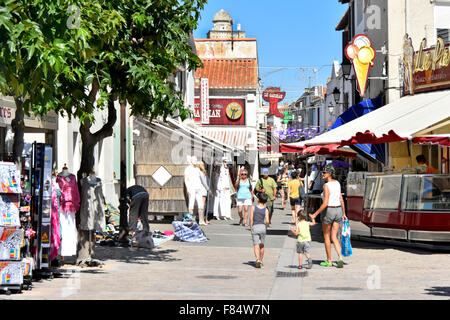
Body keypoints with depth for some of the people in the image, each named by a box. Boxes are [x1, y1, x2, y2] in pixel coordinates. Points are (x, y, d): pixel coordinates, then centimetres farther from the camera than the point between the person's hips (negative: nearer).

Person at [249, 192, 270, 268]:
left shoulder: (253, 208, -1)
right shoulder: (266, 210, 0)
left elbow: (251, 219, -4)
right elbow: (267, 221, -9)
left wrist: (251, 228, 6)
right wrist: (266, 228, 9)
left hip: (255, 227, -1)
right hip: (262, 227, 2)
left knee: (256, 245, -4)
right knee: (262, 245, 16)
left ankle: (257, 259, -25)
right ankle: (260, 261, 24)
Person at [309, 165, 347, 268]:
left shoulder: (327, 186, -18)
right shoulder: (337, 183, 6)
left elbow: (325, 203, -23)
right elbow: (341, 199, 10)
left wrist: (315, 214, -19)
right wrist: (343, 213, 17)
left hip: (328, 211, -6)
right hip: (338, 210, 6)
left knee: (326, 237, 10)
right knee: (334, 237, 9)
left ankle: (329, 261, 16)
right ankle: (340, 258, -10)